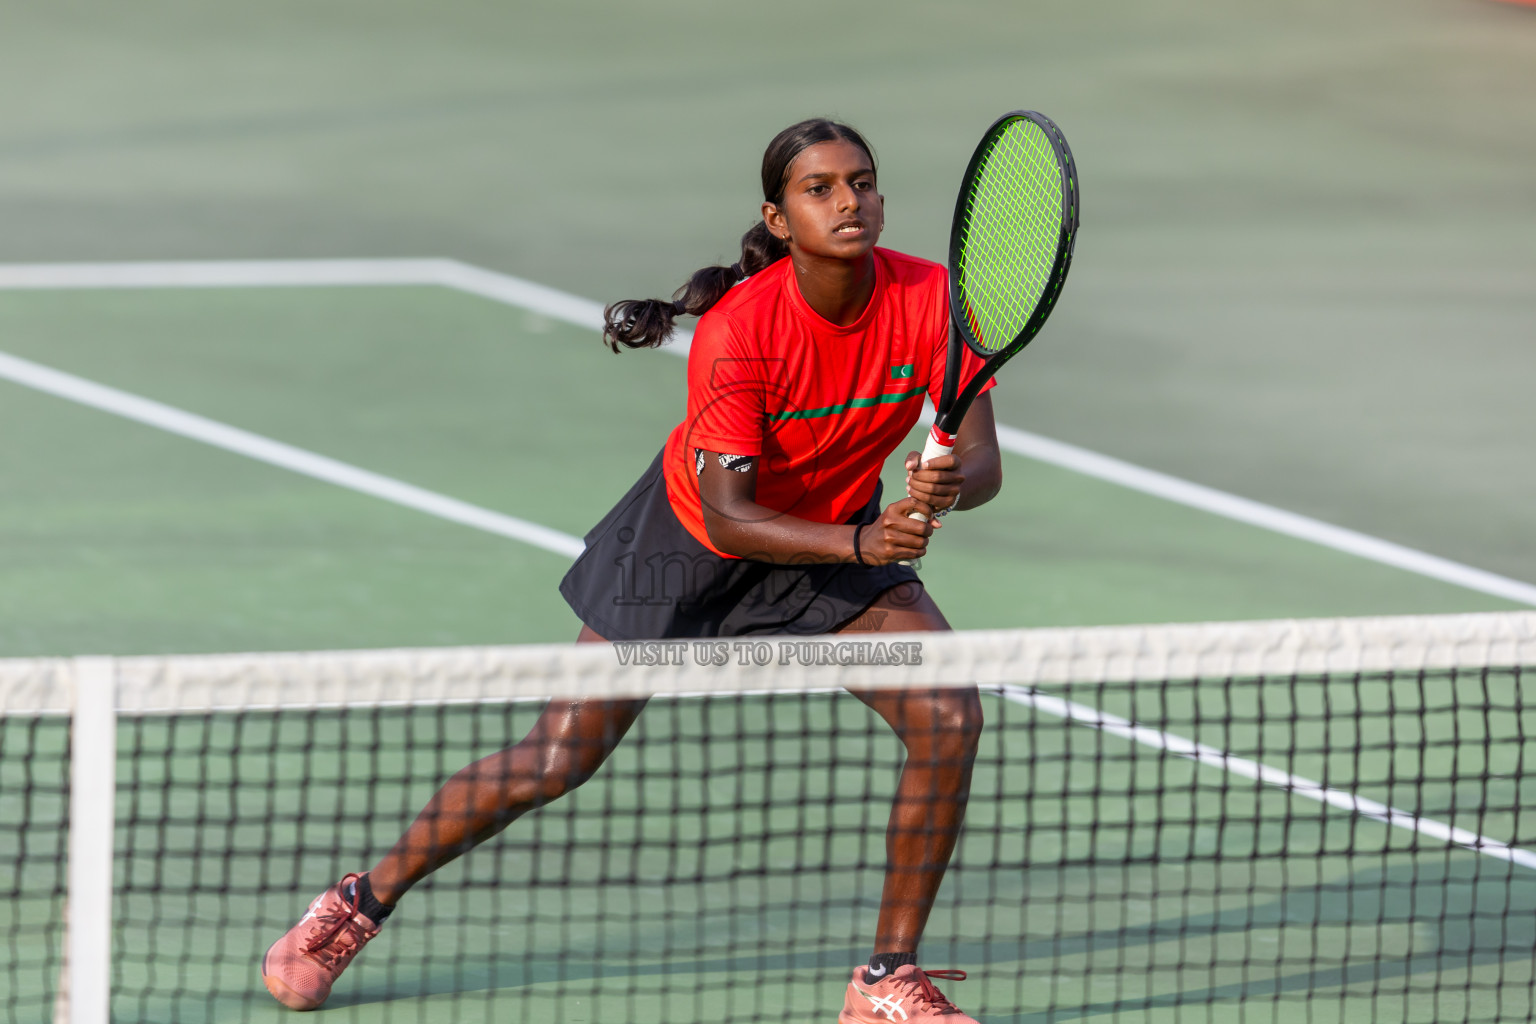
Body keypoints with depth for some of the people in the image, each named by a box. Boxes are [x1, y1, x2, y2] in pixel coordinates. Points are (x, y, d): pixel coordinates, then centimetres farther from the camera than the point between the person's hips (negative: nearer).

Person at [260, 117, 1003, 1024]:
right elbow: (728, 518, -31)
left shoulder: (931, 300, -23)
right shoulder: (737, 330, -32)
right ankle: (362, 904, 24)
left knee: (950, 717, -20)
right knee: (555, 763, 0)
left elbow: (982, 464, -22)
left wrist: (947, 487, -46)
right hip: (691, 539, -3)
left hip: (845, 534, 3)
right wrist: (862, 543, -46)